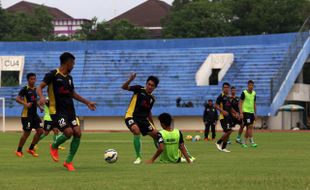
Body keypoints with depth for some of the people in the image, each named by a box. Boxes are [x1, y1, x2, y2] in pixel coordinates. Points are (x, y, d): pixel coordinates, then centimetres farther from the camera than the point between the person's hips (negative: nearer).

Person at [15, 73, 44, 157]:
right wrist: (25, 104, -32)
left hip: (34, 114, 7)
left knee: (40, 131, 0)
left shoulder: (35, 89, 13)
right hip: (27, 115, -7)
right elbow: (17, 99, -18)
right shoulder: (25, 89, -9)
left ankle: (31, 149, 12)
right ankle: (19, 151, 10)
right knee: (26, 133, -5)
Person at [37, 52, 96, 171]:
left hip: (70, 110, 7)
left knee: (77, 132, -7)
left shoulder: (69, 77, 14)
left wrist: (87, 102, 30)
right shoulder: (53, 75, -8)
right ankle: (54, 146, 13)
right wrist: (42, 97, -31)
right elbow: (40, 87, -10)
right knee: (68, 132, -21)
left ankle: (69, 162, 5)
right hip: (57, 111, -7)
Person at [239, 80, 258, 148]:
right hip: (245, 112, -6)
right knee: (250, 126, -12)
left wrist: (255, 113, 17)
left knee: (248, 128, 8)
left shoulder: (254, 93, 10)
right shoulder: (244, 93, -8)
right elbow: (240, 103, -8)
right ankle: (252, 142, -13)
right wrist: (241, 113, -14)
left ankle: (244, 142, 16)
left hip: (252, 112, 6)